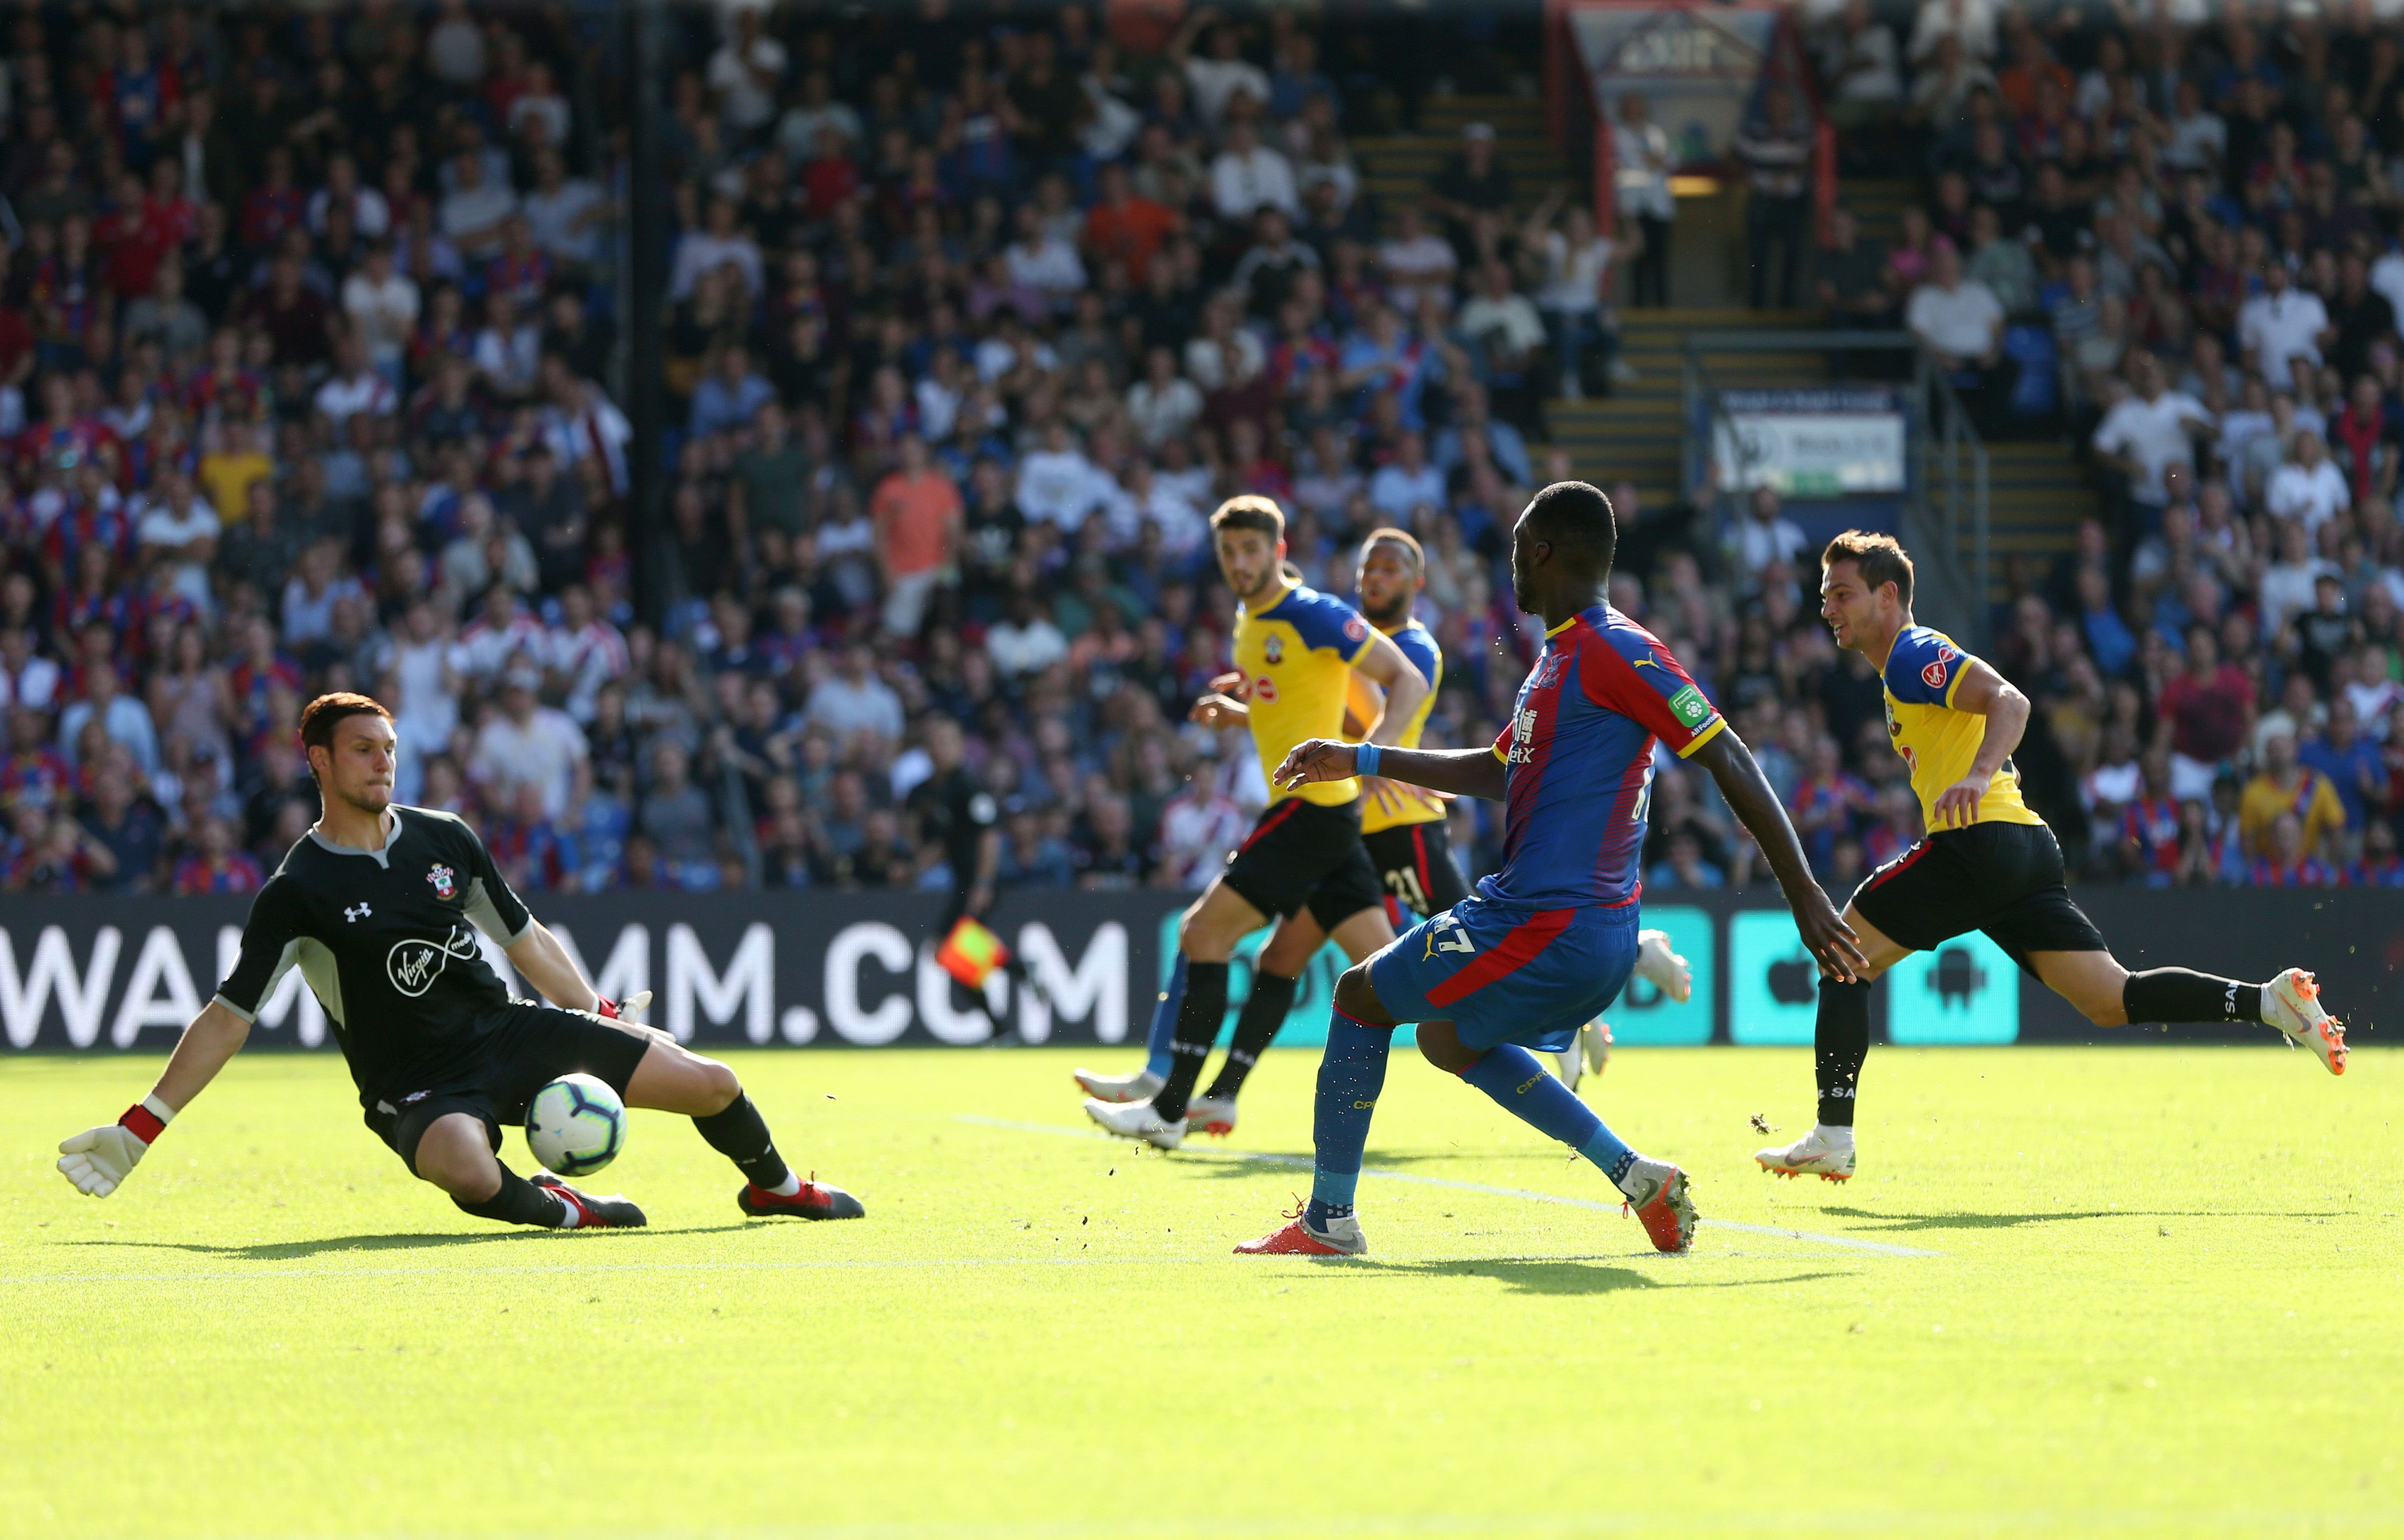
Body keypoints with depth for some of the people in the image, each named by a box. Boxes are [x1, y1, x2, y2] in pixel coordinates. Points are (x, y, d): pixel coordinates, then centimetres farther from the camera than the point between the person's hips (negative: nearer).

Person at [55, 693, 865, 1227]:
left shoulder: (444, 840, 5)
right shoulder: (297, 893, -9)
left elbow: (526, 939, 18)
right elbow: (228, 1017, -8)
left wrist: (605, 1020, 17)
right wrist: (139, 1130, -13)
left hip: (511, 1028, 5)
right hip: (416, 1086, -5)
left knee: (712, 1084, -2)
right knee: (470, 1175, -42)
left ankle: (774, 1186, 29)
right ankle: (557, 1208, -9)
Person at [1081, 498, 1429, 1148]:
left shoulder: (1316, 615, -12)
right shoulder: (1248, 620, 16)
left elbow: (1408, 681, -16)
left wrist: (1374, 751, -32)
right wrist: (1234, 712, 10)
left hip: (1314, 804, -9)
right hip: (1301, 808, 9)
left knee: (1203, 932, -8)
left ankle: (1170, 1109, -5)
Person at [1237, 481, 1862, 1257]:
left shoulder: (1613, 649, -16)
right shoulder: (1562, 656, 15)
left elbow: (1730, 762, -18)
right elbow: (1497, 770, 29)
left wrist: (1805, 896, -18)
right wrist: (1358, 760, 28)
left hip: (1551, 930, -10)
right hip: (1595, 931, 10)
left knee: (1361, 997, 3)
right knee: (1449, 1037, 29)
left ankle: (1328, 1218, 7)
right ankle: (1636, 1176, 20)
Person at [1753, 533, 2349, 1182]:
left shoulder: (1913, 654, -3)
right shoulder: (1908, 665, 27)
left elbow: (2009, 701, -19)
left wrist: (1977, 776, -36)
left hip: (1981, 839, -10)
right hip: (2028, 848, 10)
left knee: (1843, 959, -1)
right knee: (2113, 1001, 3)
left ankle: (1832, 1139, -5)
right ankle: (2269, 1001, -9)